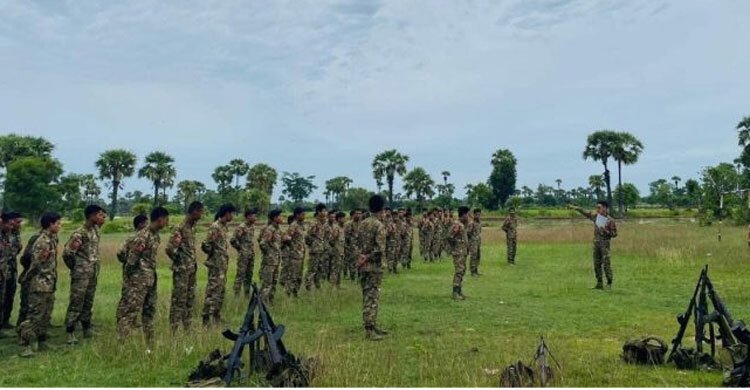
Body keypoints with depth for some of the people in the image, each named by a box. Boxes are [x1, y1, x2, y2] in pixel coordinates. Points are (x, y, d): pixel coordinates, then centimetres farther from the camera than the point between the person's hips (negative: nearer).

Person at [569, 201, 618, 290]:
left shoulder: (610, 220, -9)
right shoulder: (595, 215, 5)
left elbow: (614, 234, -6)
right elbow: (584, 212, 18)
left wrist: (606, 231, -20)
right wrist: (575, 207, 17)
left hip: (605, 243, -5)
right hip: (596, 242, 6)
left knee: (606, 263, -10)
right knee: (597, 264, 6)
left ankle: (609, 283, 0)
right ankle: (599, 284, 12)